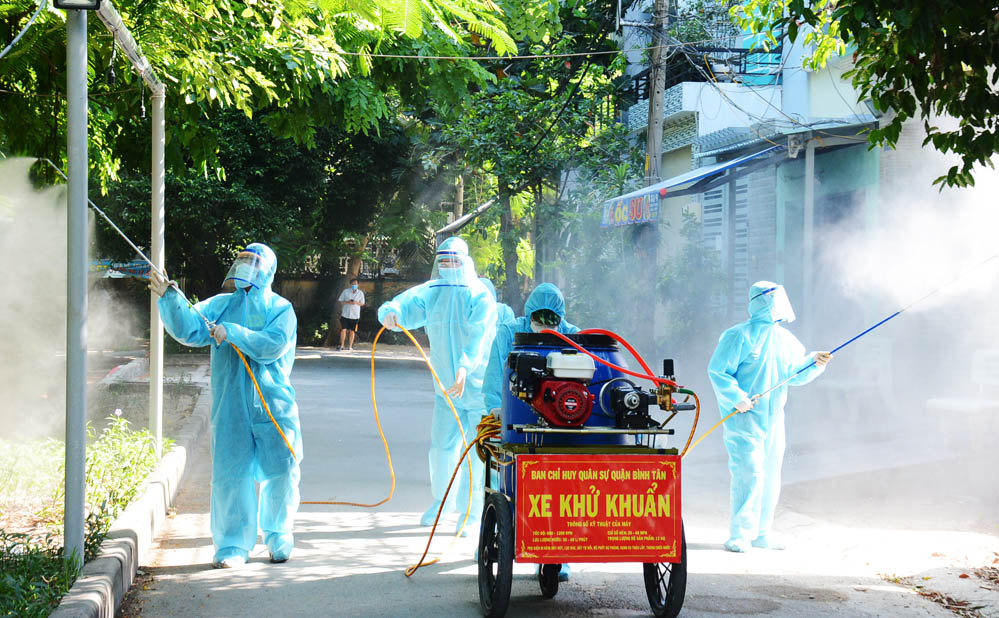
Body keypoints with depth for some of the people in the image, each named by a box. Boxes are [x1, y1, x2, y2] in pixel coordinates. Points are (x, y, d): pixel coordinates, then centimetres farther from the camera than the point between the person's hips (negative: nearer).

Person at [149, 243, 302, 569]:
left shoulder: (281, 310, 4)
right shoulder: (221, 305, 12)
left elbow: (273, 345, -12)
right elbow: (189, 328, -2)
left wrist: (233, 333, -16)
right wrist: (169, 297, -14)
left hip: (274, 405, -1)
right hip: (230, 405, 1)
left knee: (281, 470, 2)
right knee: (230, 472, -2)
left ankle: (279, 537, 22)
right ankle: (233, 545, 6)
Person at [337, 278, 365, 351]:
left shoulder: (360, 293, 4)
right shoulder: (345, 291, 1)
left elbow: (362, 303, 7)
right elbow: (340, 301, 4)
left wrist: (356, 303, -14)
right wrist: (347, 302, -15)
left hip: (355, 315, 1)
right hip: (345, 314, 0)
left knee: (352, 331, 3)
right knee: (343, 329, -5)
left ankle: (350, 346, 10)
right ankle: (341, 345, 5)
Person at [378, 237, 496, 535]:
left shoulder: (480, 296, -11)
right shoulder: (432, 292, 4)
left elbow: (478, 337, -24)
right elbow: (405, 304, -8)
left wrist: (465, 367, -39)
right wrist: (390, 312, -32)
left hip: (478, 385, -4)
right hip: (446, 386, 4)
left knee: (475, 450, 1)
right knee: (441, 446, 9)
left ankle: (471, 511, 13)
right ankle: (442, 499, 32)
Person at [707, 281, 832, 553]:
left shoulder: (785, 339, 14)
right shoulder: (739, 336, -9)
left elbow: (795, 375, 16)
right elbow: (717, 371, -11)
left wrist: (814, 362, -3)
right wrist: (737, 398, -21)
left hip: (773, 418, 7)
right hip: (744, 418, -7)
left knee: (771, 474, 9)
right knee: (749, 472, -14)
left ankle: (761, 532, 18)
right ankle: (740, 534, -8)